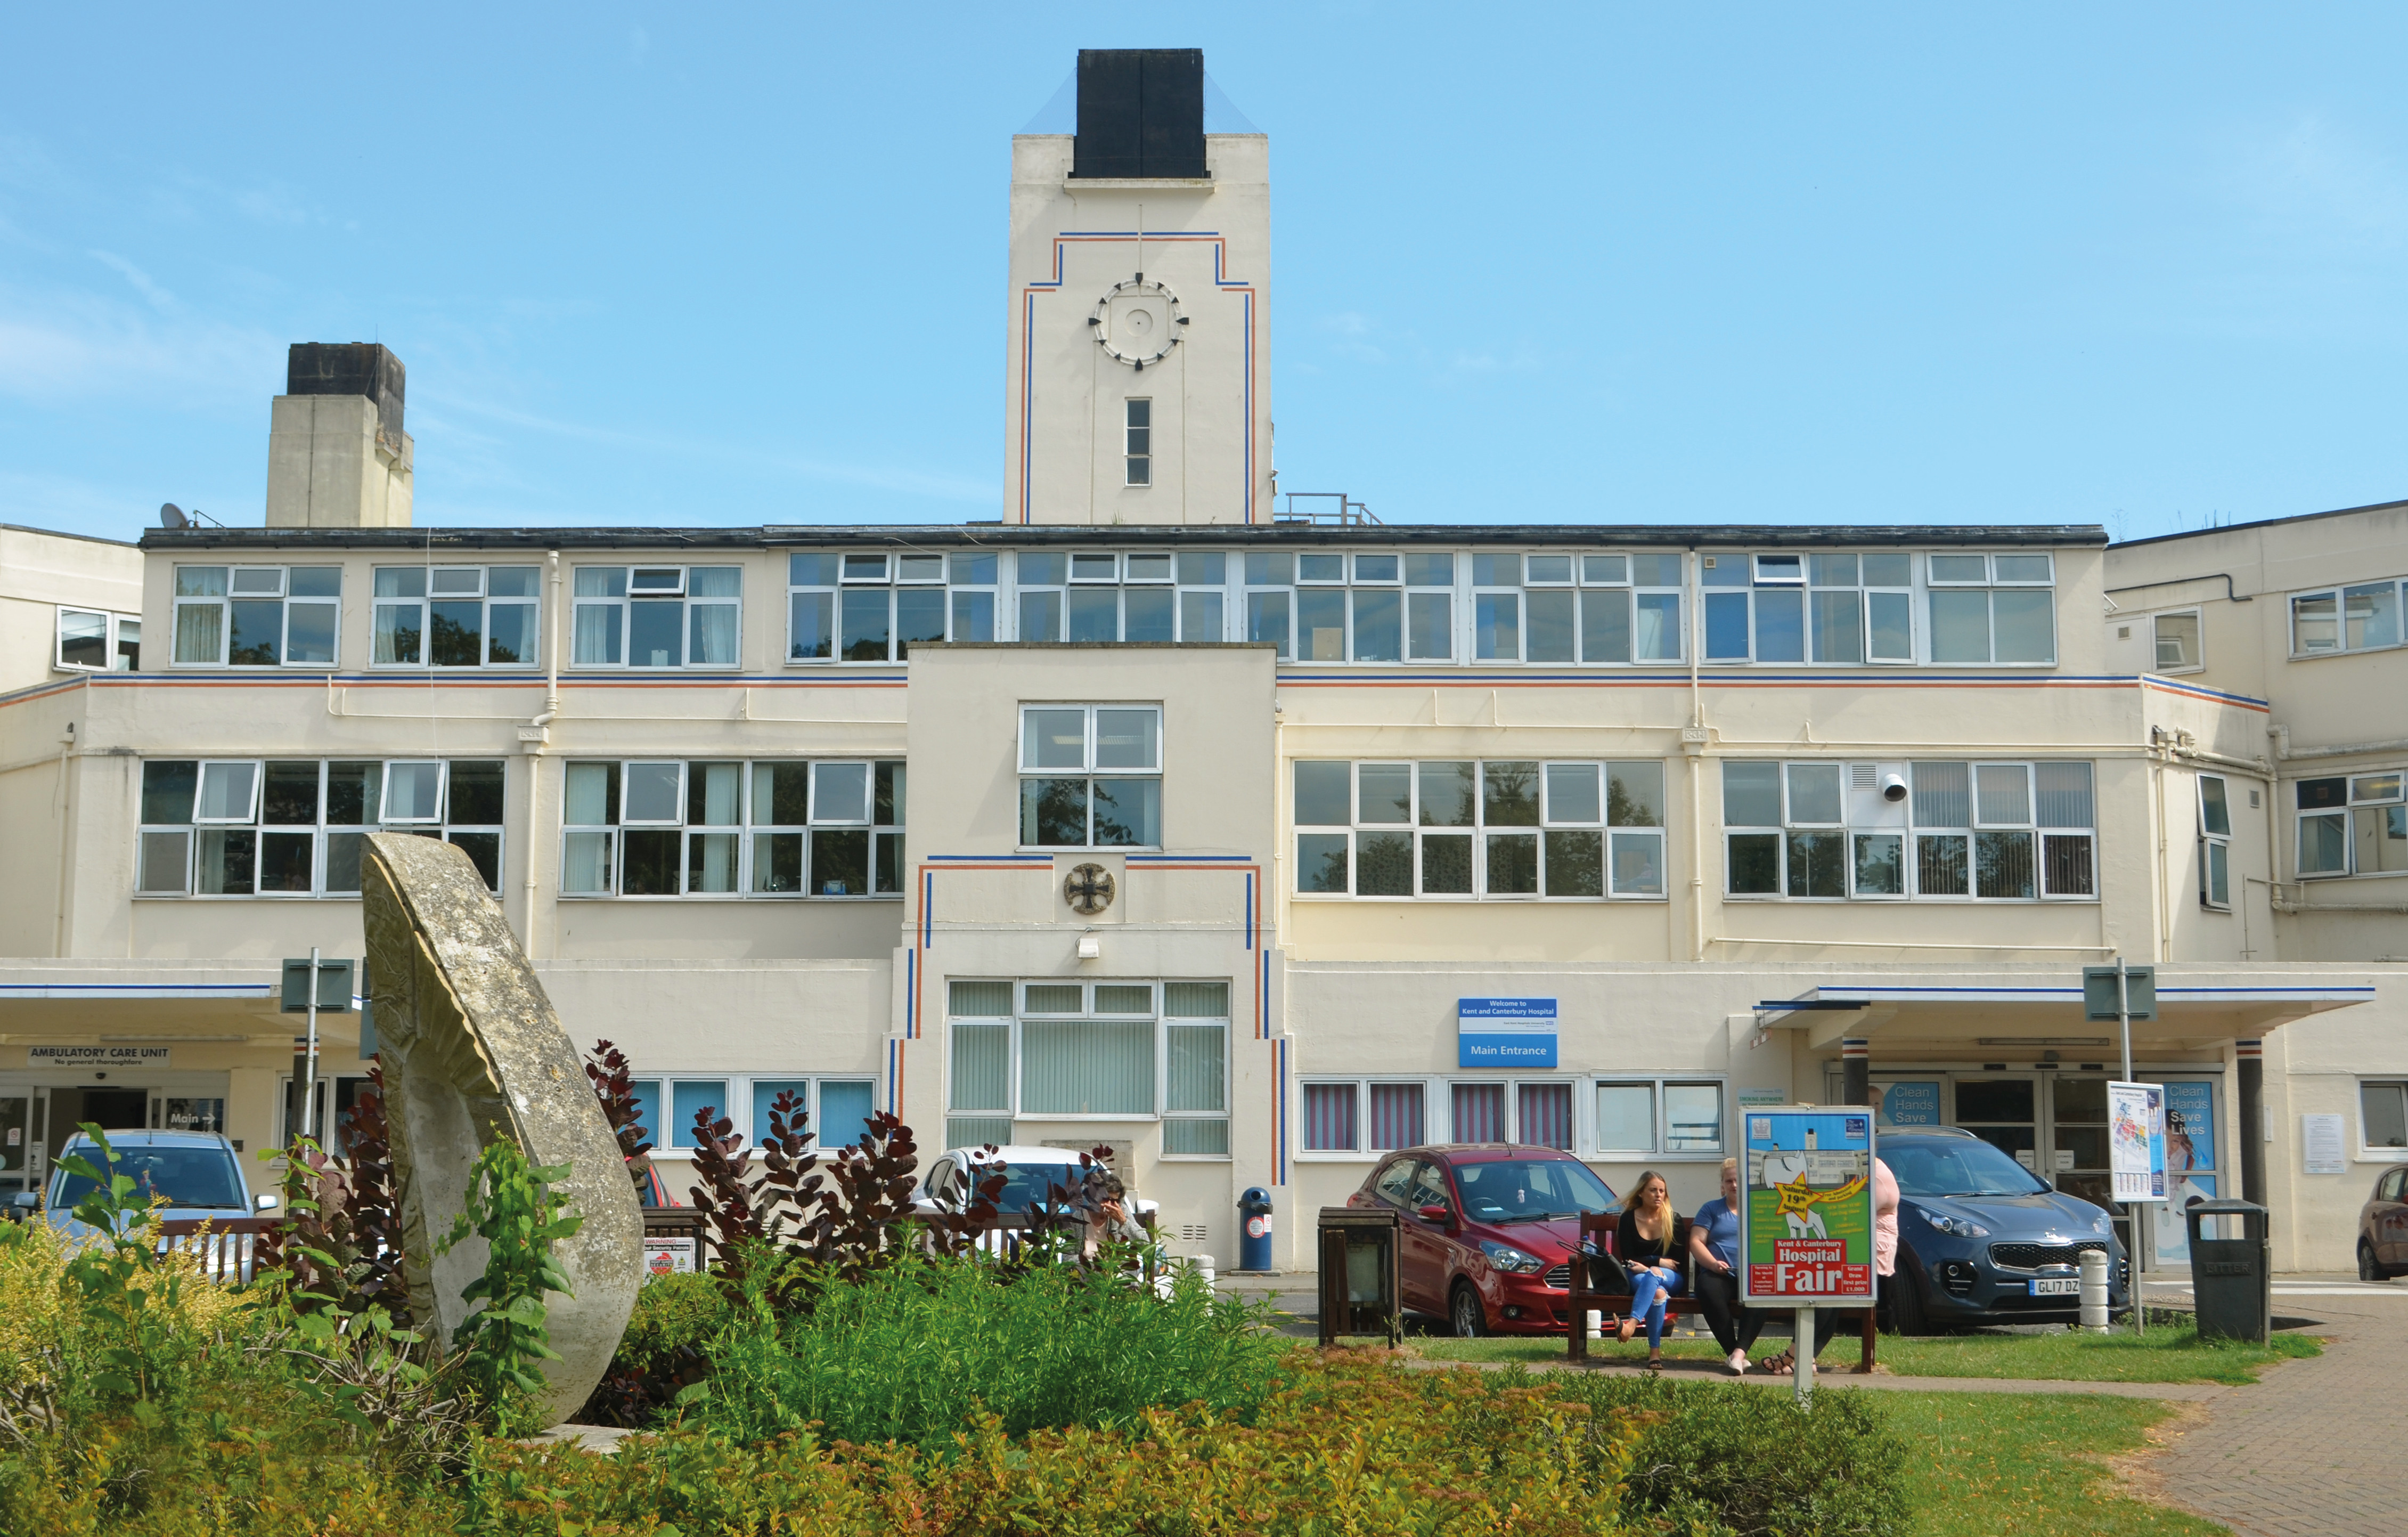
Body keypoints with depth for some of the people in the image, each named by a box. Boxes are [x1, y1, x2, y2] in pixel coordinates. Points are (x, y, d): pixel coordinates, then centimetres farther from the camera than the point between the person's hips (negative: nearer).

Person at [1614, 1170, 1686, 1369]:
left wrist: (1648, 1266, -12)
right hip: (1637, 1278, 0)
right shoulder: (1628, 1219, 4)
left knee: (1653, 1275, -38)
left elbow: (1678, 1260, 1)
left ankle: (1632, 1324, -61)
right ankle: (1655, 1352, -48)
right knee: (1657, 1292, -38)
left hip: (1670, 1278, 0)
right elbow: (1627, 1259, -1)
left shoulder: (1673, 1220, 6)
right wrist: (1659, 1261, -10)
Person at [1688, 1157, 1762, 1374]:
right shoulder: (1711, 1209, 22)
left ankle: (1739, 1352, -44)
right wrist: (1713, 1263, -10)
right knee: (1708, 1290, -37)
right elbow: (1696, 1242, 10)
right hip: (1719, 1275, 0)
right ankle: (1732, 1352, -35)